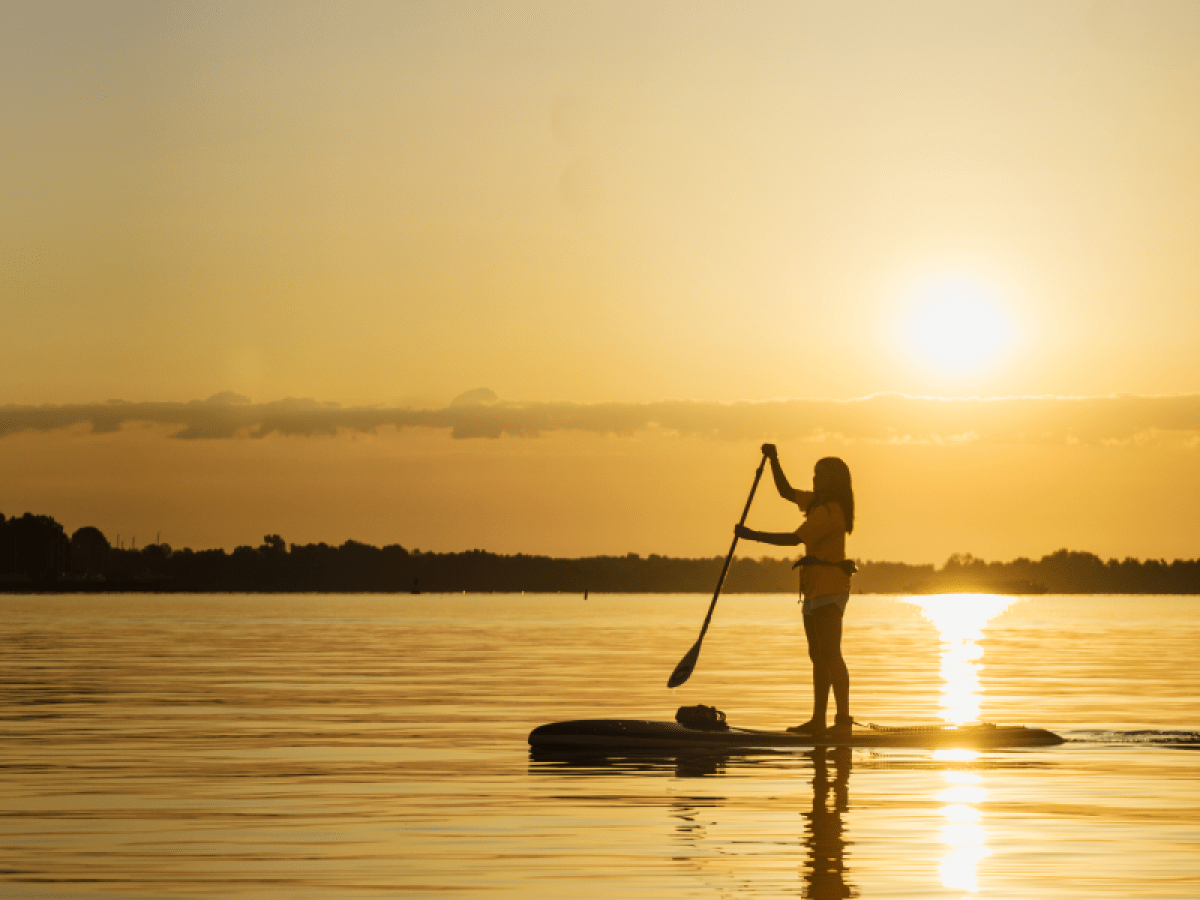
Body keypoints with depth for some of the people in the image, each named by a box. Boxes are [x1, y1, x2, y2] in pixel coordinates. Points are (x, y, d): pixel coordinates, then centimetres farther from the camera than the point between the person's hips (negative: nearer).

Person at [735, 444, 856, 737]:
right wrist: (773, 461, 13)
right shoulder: (818, 503, 15)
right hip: (815, 589, 11)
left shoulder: (830, 511, -17)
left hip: (829, 589, -11)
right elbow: (786, 492, 26)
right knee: (818, 657, 13)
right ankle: (818, 721, 17)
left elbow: (794, 539, -21)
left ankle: (843, 719, -20)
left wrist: (752, 535, -16)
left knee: (831, 655, -16)